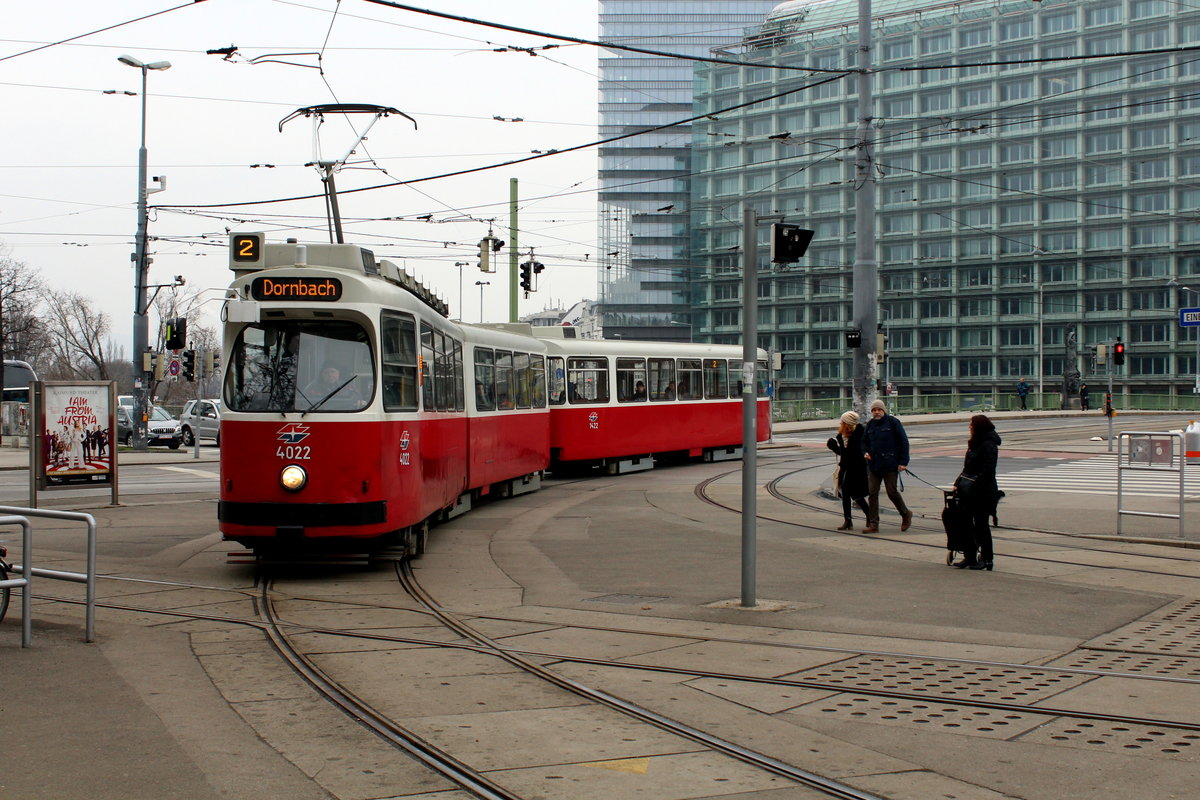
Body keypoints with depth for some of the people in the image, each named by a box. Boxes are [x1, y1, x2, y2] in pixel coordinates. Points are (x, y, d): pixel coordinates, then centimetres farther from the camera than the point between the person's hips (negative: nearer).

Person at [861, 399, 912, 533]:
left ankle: (906, 515, 23)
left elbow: (904, 442, -5)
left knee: (892, 492, -3)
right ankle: (873, 524, 2)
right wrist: (865, 452, 2)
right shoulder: (870, 425, 11)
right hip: (873, 464, 5)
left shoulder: (893, 422, -5)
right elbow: (864, 441, 24)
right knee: (872, 493, -1)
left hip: (890, 464, -5)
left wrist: (903, 462, -10)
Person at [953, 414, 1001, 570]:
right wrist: (958, 484, 11)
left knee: (981, 524, -1)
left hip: (982, 492, -9)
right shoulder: (974, 443, 14)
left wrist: (973, 488, -21)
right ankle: (970, 557, 16)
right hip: (968, 491, 9)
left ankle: (986, 559, 8)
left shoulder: (989, 446, -15)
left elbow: (986, 471, -20)